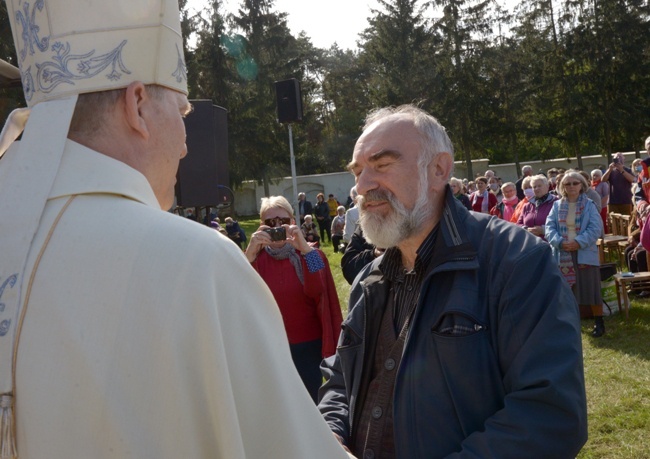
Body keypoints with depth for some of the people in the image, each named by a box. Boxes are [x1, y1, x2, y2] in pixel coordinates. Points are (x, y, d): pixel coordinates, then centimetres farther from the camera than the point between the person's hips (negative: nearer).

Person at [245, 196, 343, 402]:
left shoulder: (310, 255, -1)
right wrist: (250, 253, -29)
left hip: (309, 349, -1)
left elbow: (318, 290, -21)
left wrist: (304, 248, -30)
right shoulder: (255, 257, 1)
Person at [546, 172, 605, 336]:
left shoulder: (589, 205, -1)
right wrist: (560, 242, -17)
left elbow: (596, 228, -10)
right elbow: (549, 227, -1)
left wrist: (579, 242, -21)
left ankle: (599, 322, 14)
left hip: (585, 253, -3)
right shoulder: (557, 205, 6)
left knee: (590, 289, 1)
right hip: (563, 254, 3)